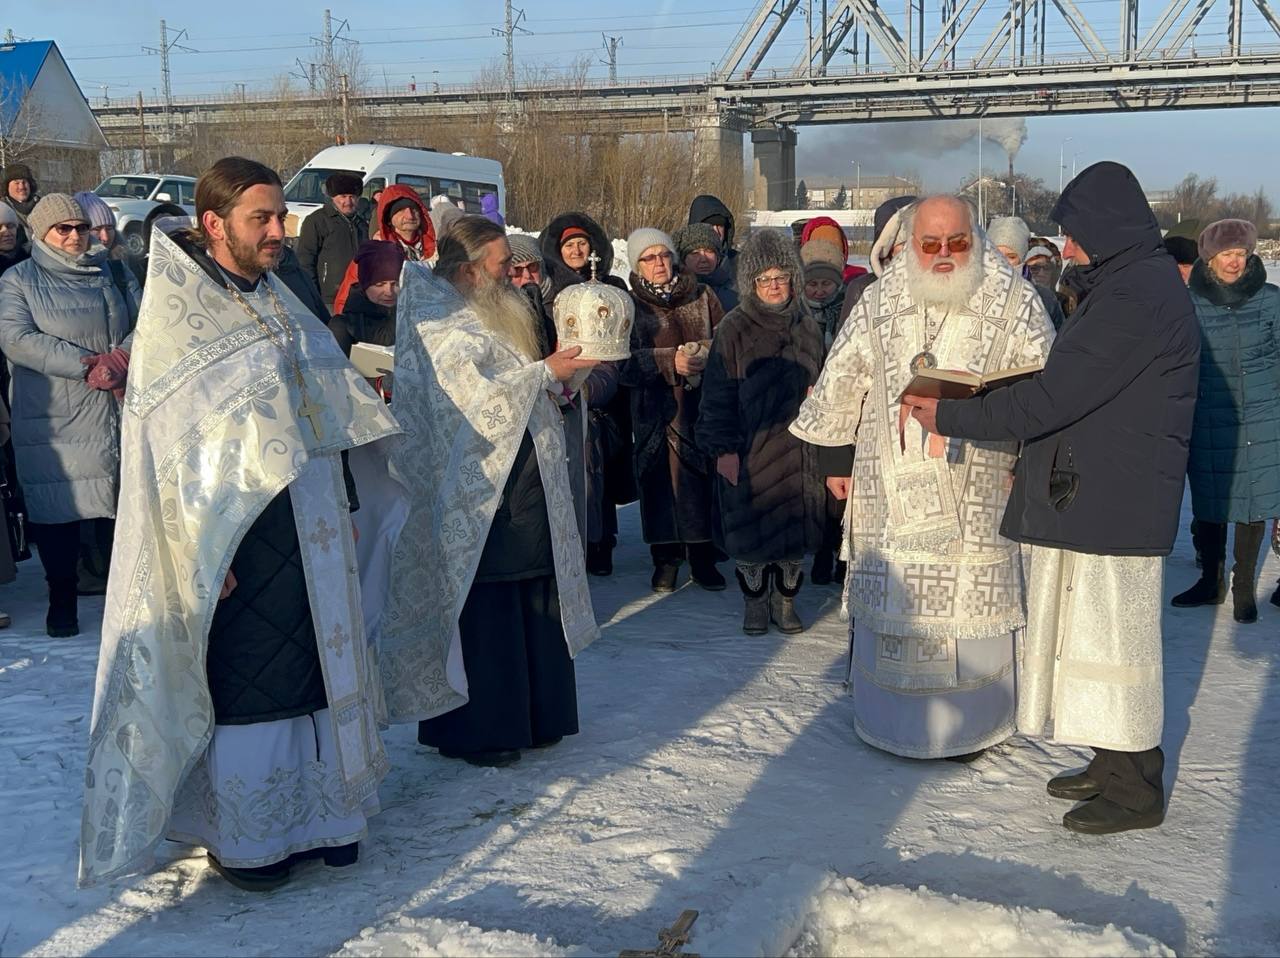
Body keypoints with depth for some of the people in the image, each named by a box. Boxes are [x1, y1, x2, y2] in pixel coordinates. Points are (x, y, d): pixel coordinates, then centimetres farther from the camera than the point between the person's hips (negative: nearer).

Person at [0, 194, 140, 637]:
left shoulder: (113, 274, 15)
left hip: (120, 409, 2)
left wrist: (121, 358, -17)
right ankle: (62, 597, 15)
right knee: (57, 507, 1)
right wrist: (87, 366, -18)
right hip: (53, 418, -2)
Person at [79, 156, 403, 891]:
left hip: (307, 526, 7)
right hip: (234, 529, -7)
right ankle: (239, 834, 19)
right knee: (242, 679, 3)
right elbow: (169, 442, -14)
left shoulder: (279, 305, 10)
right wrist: (204, 549, -18)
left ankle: (308, 811, 27)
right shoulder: (174, 312, -11)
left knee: (313, 661, 12)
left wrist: (343, 503, 13)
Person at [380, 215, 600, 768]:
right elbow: (476, 396, -20)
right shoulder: (436, 322, -11)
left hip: (527, 489, 9)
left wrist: (568, 369, 2)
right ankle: (473, 730, 10)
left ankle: (534, 714, 23)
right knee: (483, 615, -2)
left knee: (535, 605, 12)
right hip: (476, 499, -9)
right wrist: (545, 371, -16)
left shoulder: (499, 313, 17)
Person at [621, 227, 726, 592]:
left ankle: (703, 556, 12)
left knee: (704, 476, -1)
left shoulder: (702, 297, 12)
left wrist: (706, 355, -13)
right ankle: (665, 558, 11)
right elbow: (625, 359, -7)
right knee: (662, 478, -2)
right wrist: (670, 361, -19)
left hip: (703, 402, 1)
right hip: (657, 408, -1)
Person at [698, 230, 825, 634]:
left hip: (797, 449, 3)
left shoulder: (807, 328, 7)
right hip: (748, 451, -3)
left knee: (795, 526, 7)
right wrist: (722, 448, -10)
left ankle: (785, 601, 24)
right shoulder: (733, 331, -6)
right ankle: (755, 601, 22)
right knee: (750, 526, 3)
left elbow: (819, 388, 18)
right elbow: (717, 395, -6)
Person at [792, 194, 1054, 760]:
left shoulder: (1016, 303, 0)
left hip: (977, 492, -2)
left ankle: (968, 724, 17)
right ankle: (890, 718, 22)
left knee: (970, 605, 1)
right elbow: (839, 385, 13)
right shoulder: (878, 304, 6)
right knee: (891, 603, 6)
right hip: (891, 490, 2)